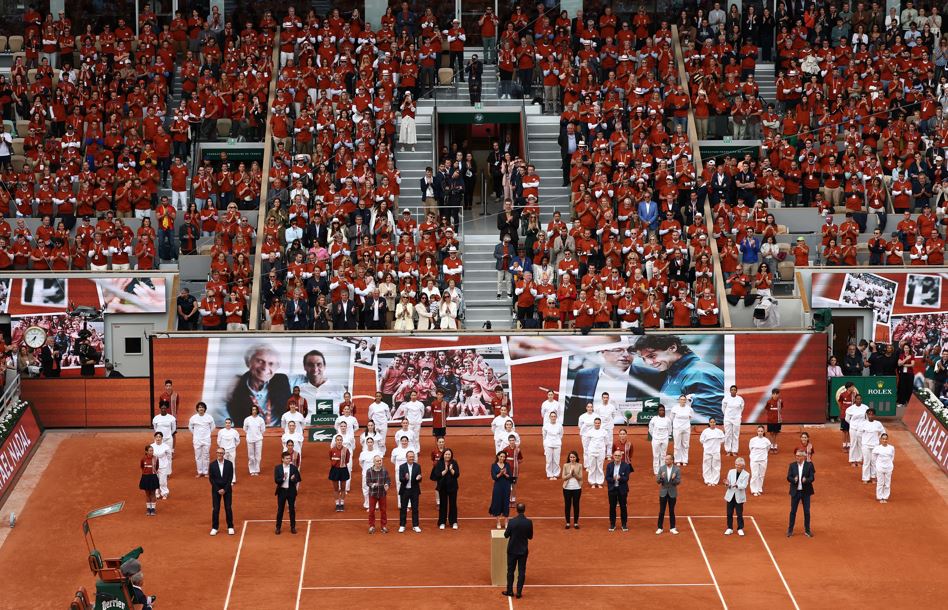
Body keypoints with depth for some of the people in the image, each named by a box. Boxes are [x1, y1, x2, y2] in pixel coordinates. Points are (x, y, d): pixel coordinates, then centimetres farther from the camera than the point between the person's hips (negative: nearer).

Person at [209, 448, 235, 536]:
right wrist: (218, 490, -10)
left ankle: (230, 527, 10)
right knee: (216, 509, 0)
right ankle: (214, 528, 7)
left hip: (227, 489, 0)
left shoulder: (229, 464, -3)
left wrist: (225, 489, -11)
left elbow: (230, 478, -4)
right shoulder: (212, 465, -3)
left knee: (228, 508, 1)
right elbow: (211, 479, -2)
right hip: (216, 490, 0)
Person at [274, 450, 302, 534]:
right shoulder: (277, 468, -5)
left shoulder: (294, 468, -3)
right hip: (281, 491, -1)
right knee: (280, 510, 6)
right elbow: (276, 480, -11)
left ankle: (293, 527, 18)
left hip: (291, 490, 1)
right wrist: (283, 478, -28)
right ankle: (278, 527, 15)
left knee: (292, 509, 8)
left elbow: (297, 480, -4)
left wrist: (293, 479, -26)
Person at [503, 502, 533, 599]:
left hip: (512, 550, -1)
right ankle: (519, 592, 8)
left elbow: (506, 535, -7)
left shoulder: (512, 522, -16)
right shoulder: (529, 522, -12)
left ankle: (509, 591, 18)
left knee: (510, 570, 12)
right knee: (522, 571, 8)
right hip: (523, 550, 1)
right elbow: (530, 537, -1)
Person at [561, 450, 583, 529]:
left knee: (576, 505, 5)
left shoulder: (579, 466, -1)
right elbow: (563, 477, -4)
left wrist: (574, 473, -20)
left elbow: (580, 477, -6)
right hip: (567, 488, 0)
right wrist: (570, 473, -18)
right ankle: (567, 523, 13)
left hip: (577, 488, 0)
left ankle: (576, 523, 13)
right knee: (568, 505, 5)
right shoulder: (565, 465, 0)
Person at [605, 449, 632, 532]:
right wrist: (613, 479, -23)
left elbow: (626, 478, -10)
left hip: (622, 489, -2)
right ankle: (612, 524, 15)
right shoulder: (609, 465, 3)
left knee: (623, 507, 4)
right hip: (612, 489, 2)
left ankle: (624, 524, 14)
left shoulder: (626, 465, -4)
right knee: (612, 507, 6)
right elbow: (607, 478, -3)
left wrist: (620, 478, -29)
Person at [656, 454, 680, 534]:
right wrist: (661, 477, -25)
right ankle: (660, 528, 11)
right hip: (663, 492, 1)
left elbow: (678, 482, -7)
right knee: (661, 511, 4)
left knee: (671, 511, 8)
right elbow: (657, 481, -3)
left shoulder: (677, 469, -7)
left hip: (672, 493, -1)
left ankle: (672, 528, 17)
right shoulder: (661, 468, -3)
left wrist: (674, 479, -28)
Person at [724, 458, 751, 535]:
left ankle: (740, 529, 17)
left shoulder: (746, 474, -8)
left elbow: (744, 486, -16)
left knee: (739, 514, 3)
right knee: (729, 513, 7)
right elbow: (728, 483, 0)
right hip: (730, 496, 3)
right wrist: (727, 484, -24)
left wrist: (737, 485, -35)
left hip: (739, 497, -3)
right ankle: (730, 528, 20)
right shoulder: (731, 472, 0)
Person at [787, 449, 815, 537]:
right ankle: (790, 530, 15)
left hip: (805, 491, -1)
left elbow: (812, 477, -7)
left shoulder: (809, 465, -4)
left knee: (807, 511, 5)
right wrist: (794, 479, -23)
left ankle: (807, 530, 17)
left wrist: (806, 480, -27)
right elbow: (788, 477, -2)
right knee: (793, 511, 6)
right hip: (795, 491, 1)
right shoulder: (792, 465, 1)